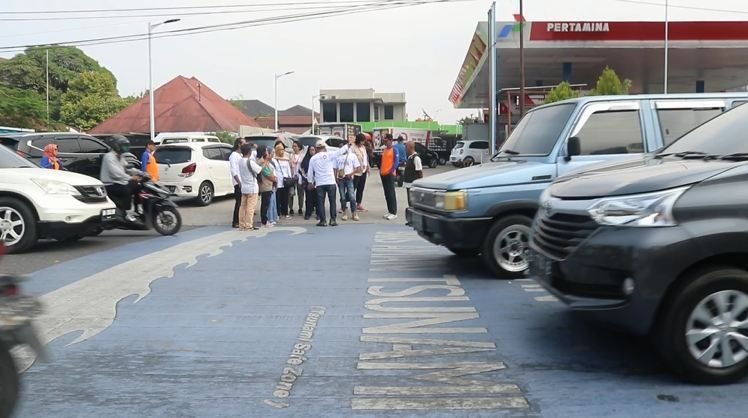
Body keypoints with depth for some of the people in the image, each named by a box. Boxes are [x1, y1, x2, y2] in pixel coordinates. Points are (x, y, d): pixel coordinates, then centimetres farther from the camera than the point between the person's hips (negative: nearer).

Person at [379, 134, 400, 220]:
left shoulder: (394, 150, -7)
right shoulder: (384, 150, 14)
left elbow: (396, 161, -12)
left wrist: (391, 171, -18)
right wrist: (380, 169, 10)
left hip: (390, 174, -7)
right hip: (383, 174, 7)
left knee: (391, 193, -8)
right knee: (386, 193, 10)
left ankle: (394, 213, -6)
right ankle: (389, 211, 16)